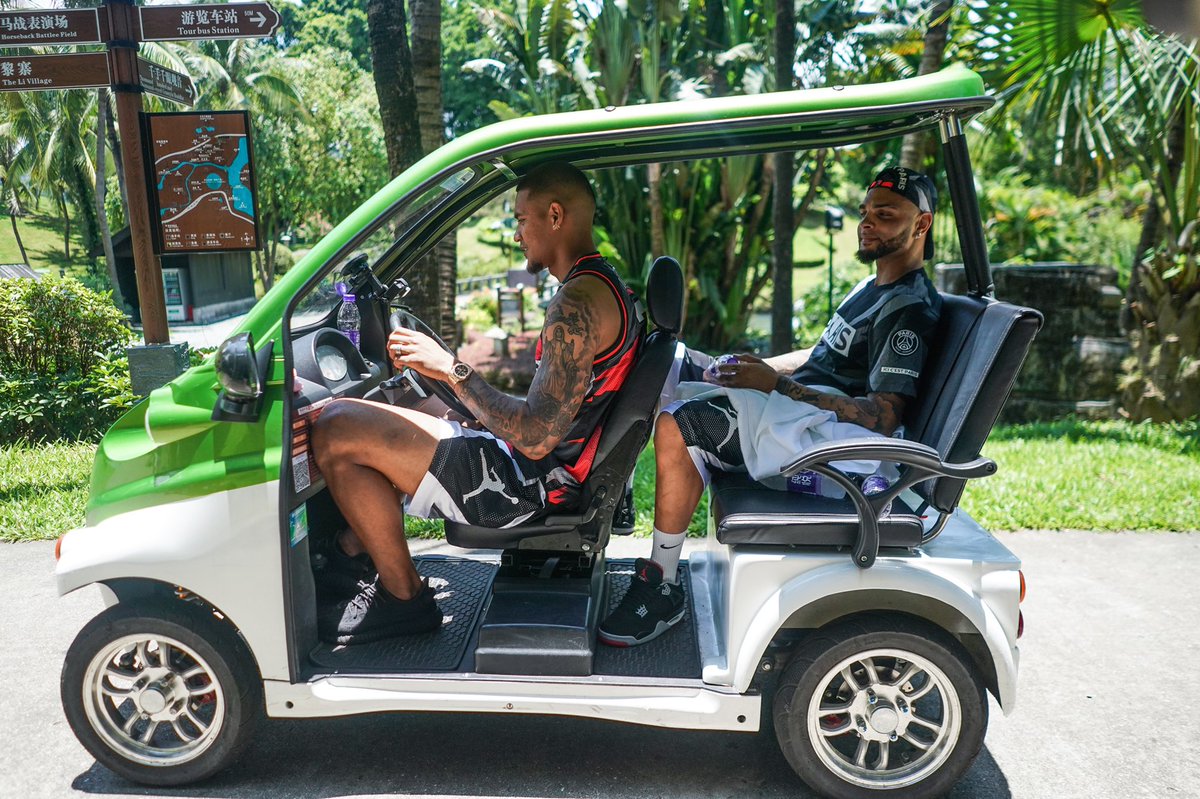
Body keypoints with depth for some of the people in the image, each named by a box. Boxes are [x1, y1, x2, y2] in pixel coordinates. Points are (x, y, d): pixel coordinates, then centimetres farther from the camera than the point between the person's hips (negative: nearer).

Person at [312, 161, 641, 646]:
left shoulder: (578, 303, -21)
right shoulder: (606, 287, 13)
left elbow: (536, 438, -26)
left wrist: (452, 369, -18)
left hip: (528, 485, -11)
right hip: (542, 473, 11)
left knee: (336, 432, -15)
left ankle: (405, 596, -3)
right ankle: (352, 555, 17)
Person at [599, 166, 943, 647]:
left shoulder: (911, 310, -11)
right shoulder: (872, 289, 20)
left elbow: (882, 418, -19)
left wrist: (777, 383, -22)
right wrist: (757, 368, 12)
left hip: (834, 434, -11)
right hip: (798, 410, 11)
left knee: (678, 428, -25)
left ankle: (662, 589, -15)